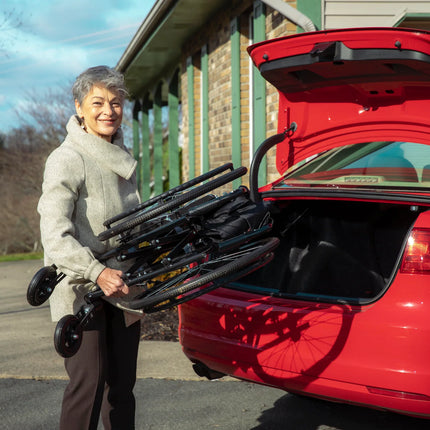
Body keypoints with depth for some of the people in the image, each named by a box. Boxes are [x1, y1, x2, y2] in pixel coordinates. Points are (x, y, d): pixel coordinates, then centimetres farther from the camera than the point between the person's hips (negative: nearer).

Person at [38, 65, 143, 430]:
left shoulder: (123, 158, 13)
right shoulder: (67, 160, -12)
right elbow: (55, 236, -22)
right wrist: (97, 273, -33)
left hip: (121, 285, 7)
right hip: (81, 290, -7)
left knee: (122, 383, 11)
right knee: (88, 382, -10)